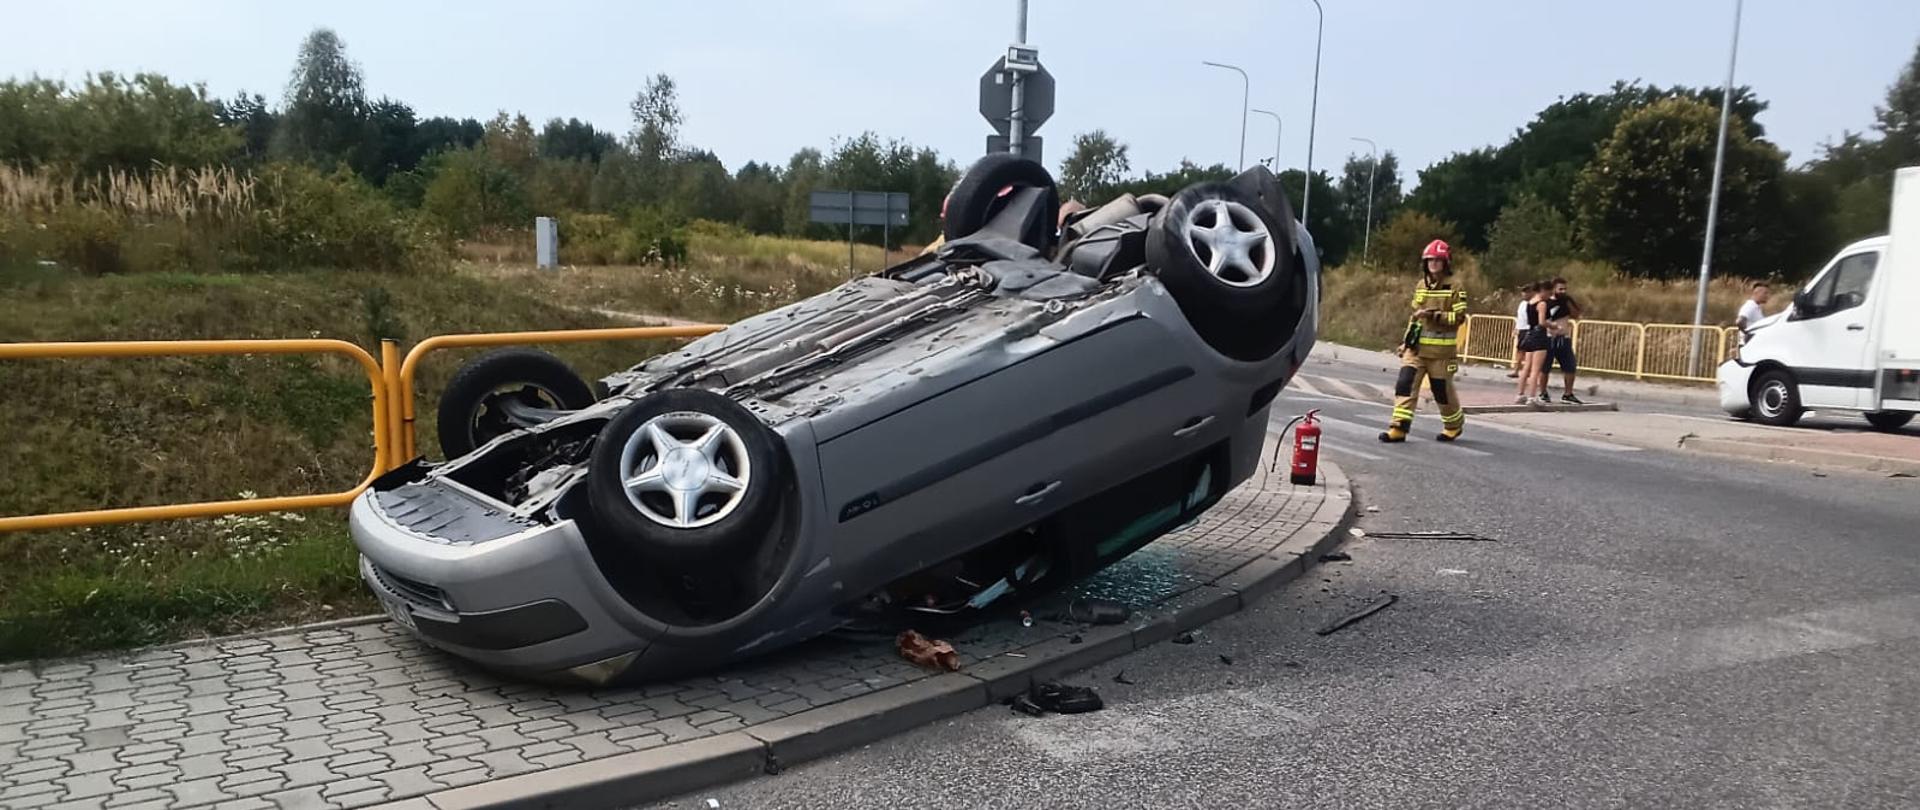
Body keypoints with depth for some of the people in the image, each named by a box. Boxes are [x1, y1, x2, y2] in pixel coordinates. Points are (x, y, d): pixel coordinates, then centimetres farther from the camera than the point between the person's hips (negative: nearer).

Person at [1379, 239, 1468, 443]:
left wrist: (1434, 315, -22)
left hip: (1441, 350, -4)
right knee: (1405, 383, -11)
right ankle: (1399, 427, -12)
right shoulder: (1421, 286, 12)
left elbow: (1459, 317, -11)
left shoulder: (1454, 288, -5)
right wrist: (1405, 340, 17)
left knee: (1443, 390, 7)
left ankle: (1454, 425, 31)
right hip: (1416, 346, 5)